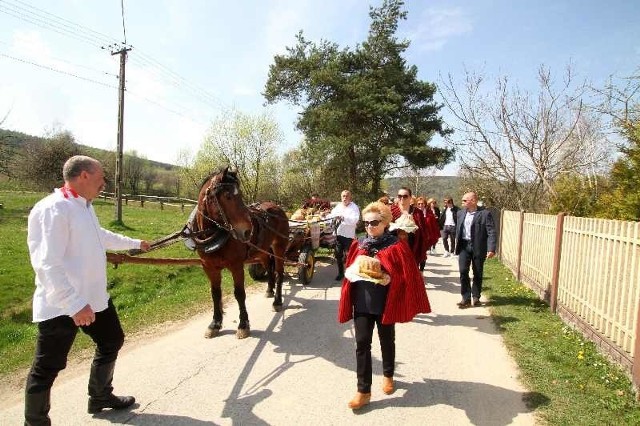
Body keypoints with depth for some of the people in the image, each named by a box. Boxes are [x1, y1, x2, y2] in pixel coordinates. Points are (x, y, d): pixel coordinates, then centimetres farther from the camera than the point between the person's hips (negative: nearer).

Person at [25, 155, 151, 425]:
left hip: (94, 299, 10)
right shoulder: (52, 210, -22)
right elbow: (47, 265, -29)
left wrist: (135, 243, 39)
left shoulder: (84, 206, 9)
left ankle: (100, 397, 42)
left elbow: (101, 236, 27)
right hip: (60, 307, -10)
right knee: (47, 367, 5)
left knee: (112, 342, 22)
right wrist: (74, 304, -34)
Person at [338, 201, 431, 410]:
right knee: (362, 343, 1)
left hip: (385, 302, -3)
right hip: (362, 301, 3)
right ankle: (363, 390, 10)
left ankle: (388, 375, 42)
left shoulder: (397, 246, -9)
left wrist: (387, 278, -24)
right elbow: (349, 270, 12)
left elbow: (406, 276, -9)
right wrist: (355, 272, -9)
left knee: (386, 341, 17)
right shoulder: (359, 244, 4)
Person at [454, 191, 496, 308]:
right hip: (464, 246, 3)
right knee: (463, 271, -6)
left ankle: (476, 297, 25)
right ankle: (466, 298, 3)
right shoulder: (461, 213, 7)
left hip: (478, 247, -3)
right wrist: (457, 243, 14)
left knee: (478, 273, 9)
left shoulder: (485, 213, -9)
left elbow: (491, 232, -11)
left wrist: (491, 249, -18)